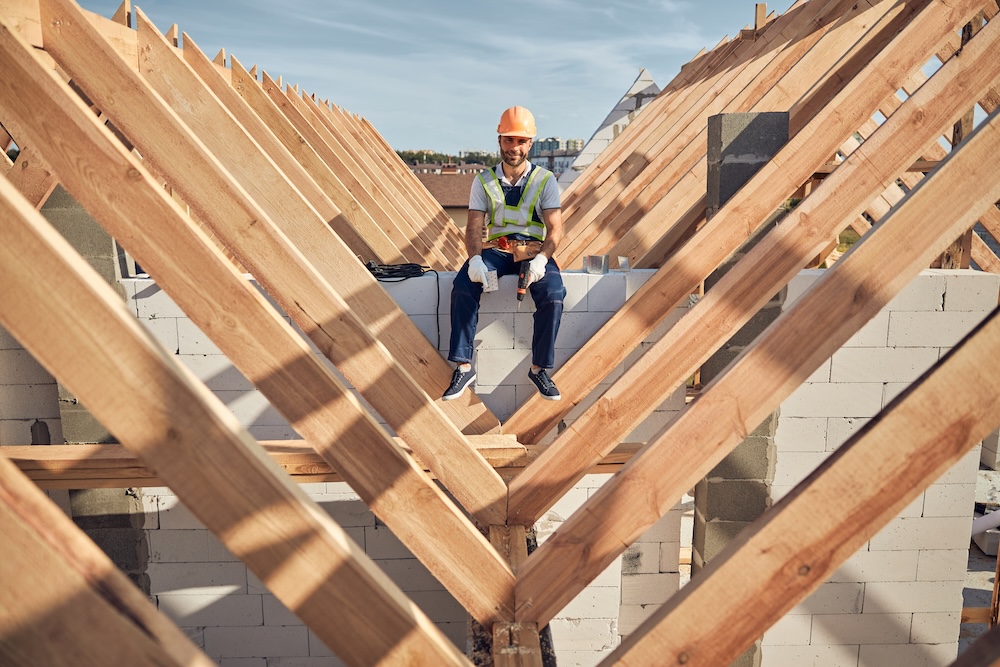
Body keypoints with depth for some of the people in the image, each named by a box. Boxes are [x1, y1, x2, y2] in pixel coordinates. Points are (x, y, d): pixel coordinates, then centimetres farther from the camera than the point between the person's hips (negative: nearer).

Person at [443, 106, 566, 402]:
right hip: (496, 250, 1)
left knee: (553, 295, -30)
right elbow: (474, 227, -2)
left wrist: (541, 259, -26)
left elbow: (555, 228, -5)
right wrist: (474, 258, -24)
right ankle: (463, 367, -20)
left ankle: (539, 368, -12)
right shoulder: (484, 181, 6)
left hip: (534, 250, -1)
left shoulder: (545, 180, 2)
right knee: (462, 286, -27)